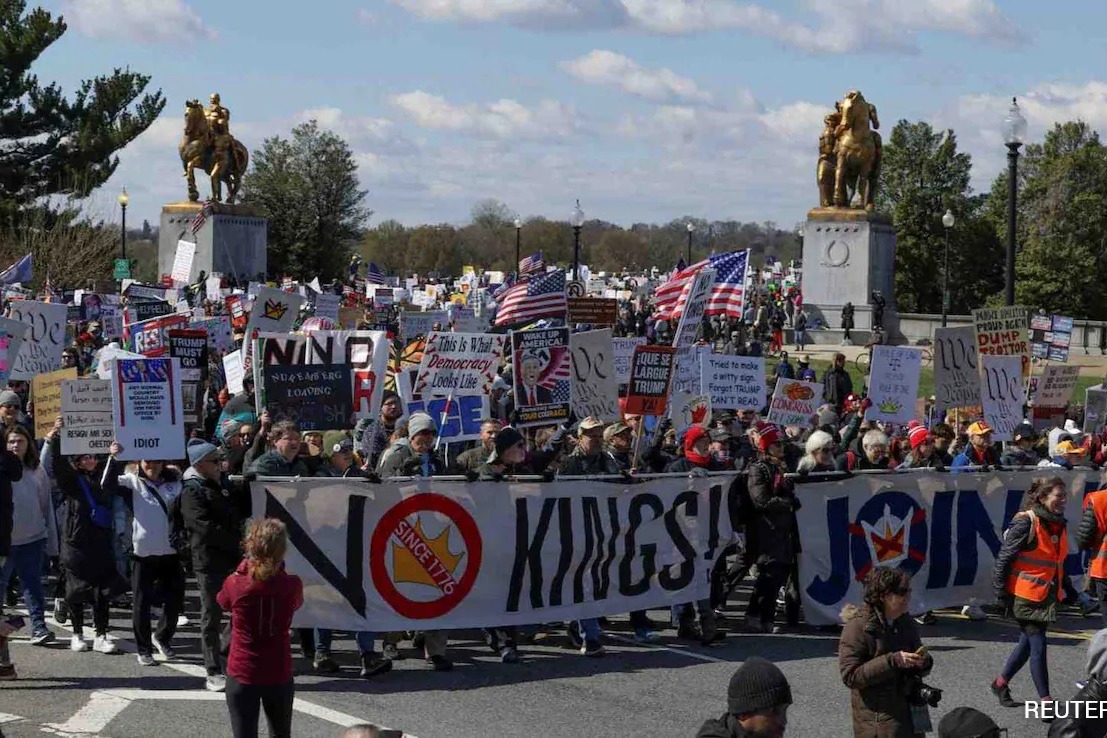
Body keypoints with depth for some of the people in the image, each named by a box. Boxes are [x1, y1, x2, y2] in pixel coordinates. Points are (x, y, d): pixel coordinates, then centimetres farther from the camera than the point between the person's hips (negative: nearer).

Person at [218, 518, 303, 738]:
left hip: (242, 676, -2)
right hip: (279, 675, 2)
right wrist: (277, 570, 13)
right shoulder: (292, 585, -11)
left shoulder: (235, 584, -14)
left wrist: (244, 568, 9)